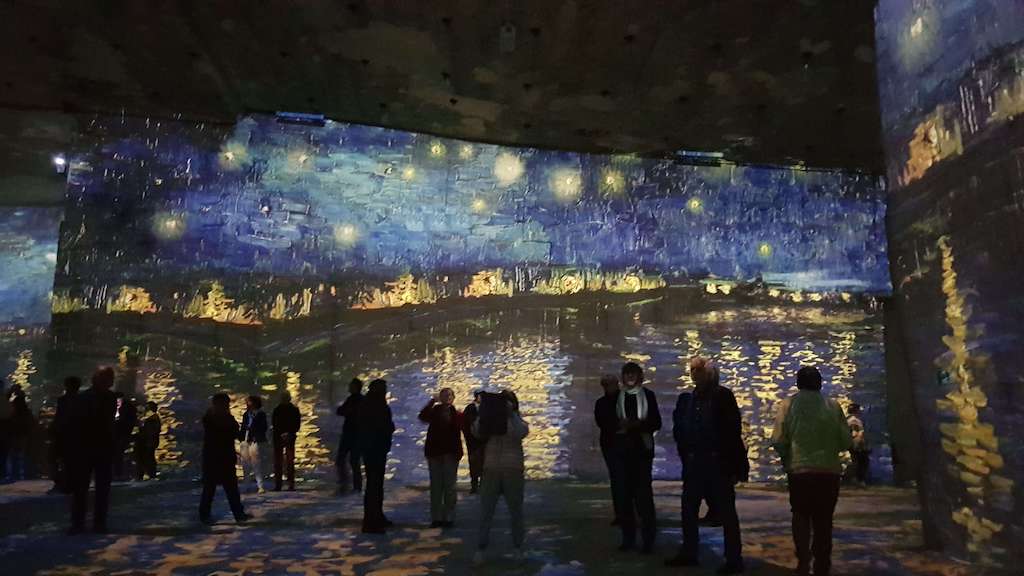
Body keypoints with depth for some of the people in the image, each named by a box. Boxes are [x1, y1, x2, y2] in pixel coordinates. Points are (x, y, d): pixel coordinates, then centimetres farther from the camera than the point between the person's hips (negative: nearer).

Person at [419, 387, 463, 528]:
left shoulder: (457, 414, 0)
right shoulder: (434, 411, 4)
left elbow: (465, 429, -13)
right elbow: (422, 417, -16)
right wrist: (433, 400, -19)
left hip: (451, 453, -2)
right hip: (434, 452, 2)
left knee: (449, 486, 3)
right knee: (435, 486, 6)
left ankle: (449, 517, 11)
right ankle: (436, 517, 13)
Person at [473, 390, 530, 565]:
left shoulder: (518, 421, 4)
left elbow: (522, 433, -17)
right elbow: (476, 431, -11)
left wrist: (512, 413, -17)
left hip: (513, 472, 0)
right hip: (491, 471, 0)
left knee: (516, 511, 10)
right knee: (485, 512, 1)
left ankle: (517, 547, 24)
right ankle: (481, 548, 10)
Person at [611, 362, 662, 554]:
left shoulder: (648, 395, 5)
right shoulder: (616, 397, 9)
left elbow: (656, 423, 1)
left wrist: (638, 424, -14)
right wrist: (620, 424, -12)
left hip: (642, 448, -2)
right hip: (622, 448, 2)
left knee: (644, 491, -7)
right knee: (625, 492, 3)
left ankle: (648, 539, 0)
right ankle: (628, 537, 11)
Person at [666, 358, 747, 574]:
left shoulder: (722, 396, -6)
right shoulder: (686, 399, 9)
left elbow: (733, 430, -10)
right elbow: (679, 430, 12)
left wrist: (734, 465, -13)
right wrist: (685, 455, 2)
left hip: (719, 463, -5)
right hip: (693, 463, 6)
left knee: (726, 512, 3)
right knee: (688, 510, 12)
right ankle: (688, 553, 25)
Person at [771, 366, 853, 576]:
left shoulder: (789, 404, -3)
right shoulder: (833, 405, 0)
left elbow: (778, 441, -8)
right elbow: (847, 442, 1)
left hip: (799, 469, -1)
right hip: (829, 470, 1)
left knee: (801, 514, 15)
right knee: (823, 519, 15)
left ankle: (803, 558, -1)